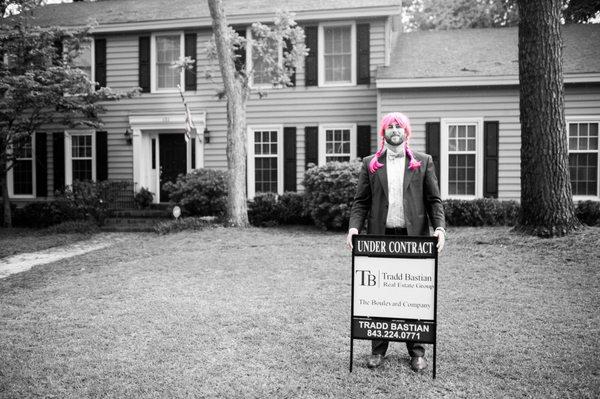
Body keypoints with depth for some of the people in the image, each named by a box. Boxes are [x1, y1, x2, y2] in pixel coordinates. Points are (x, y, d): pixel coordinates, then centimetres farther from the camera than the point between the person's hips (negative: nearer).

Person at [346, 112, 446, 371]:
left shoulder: (423, 162, 11)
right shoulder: (370, 164, 12)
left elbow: (434, 200, 6)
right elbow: (361, 201, 8)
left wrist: (439, 227, -9)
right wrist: (354, 226, -8)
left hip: (413, 237, 0)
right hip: (379, 237, 1)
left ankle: (417, 351, 16)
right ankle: (378, 349, 15)